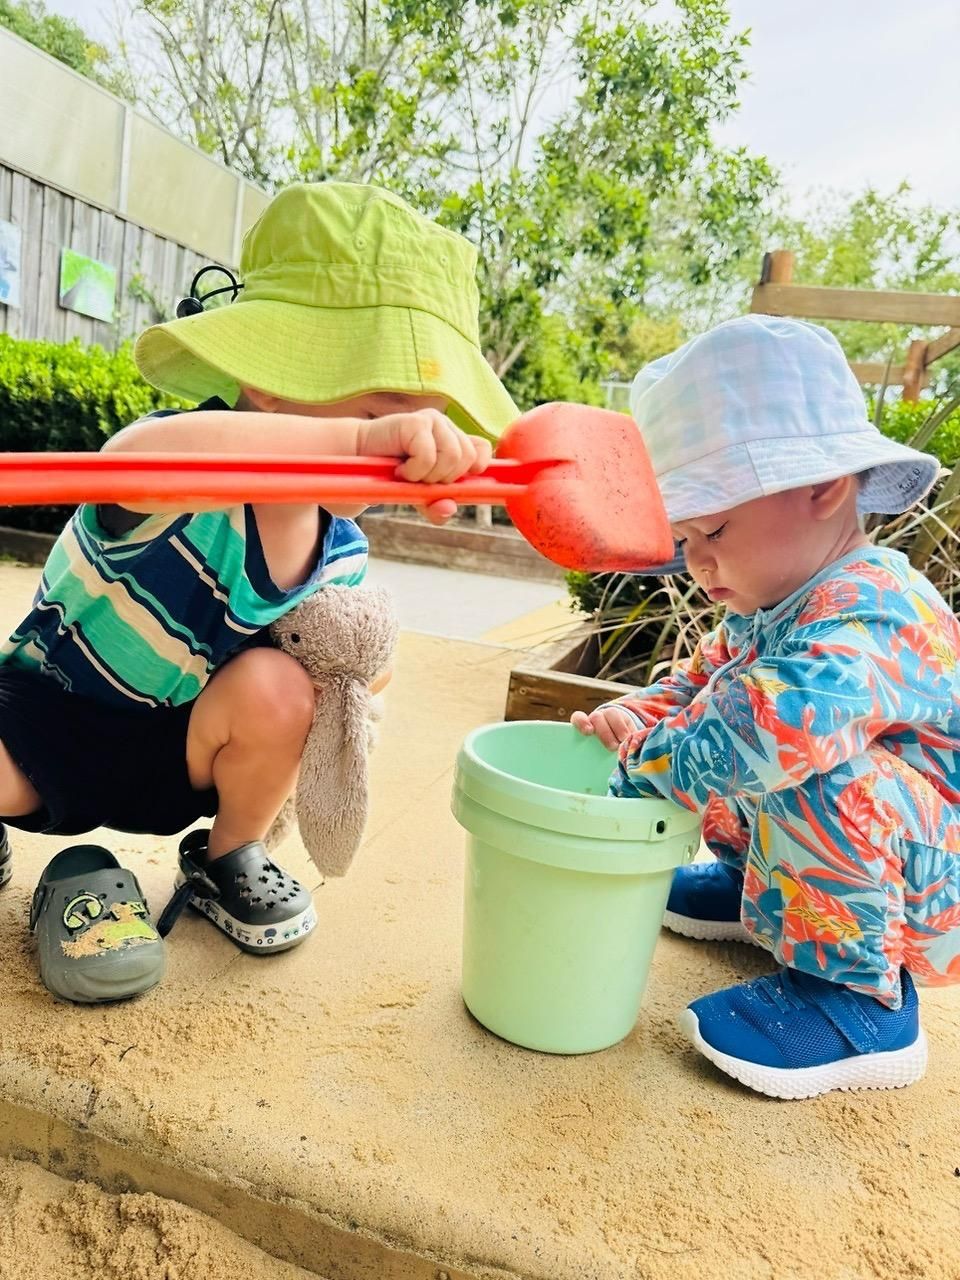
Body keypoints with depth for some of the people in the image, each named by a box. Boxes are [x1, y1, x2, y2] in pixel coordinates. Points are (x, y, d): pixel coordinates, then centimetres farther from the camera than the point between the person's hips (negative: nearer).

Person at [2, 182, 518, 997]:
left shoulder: (342, 554, -13)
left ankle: (229, 856, 4)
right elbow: (136, 462, -58)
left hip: (173, 757, 3)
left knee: (273, 685, -26)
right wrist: (360, 437, -69)